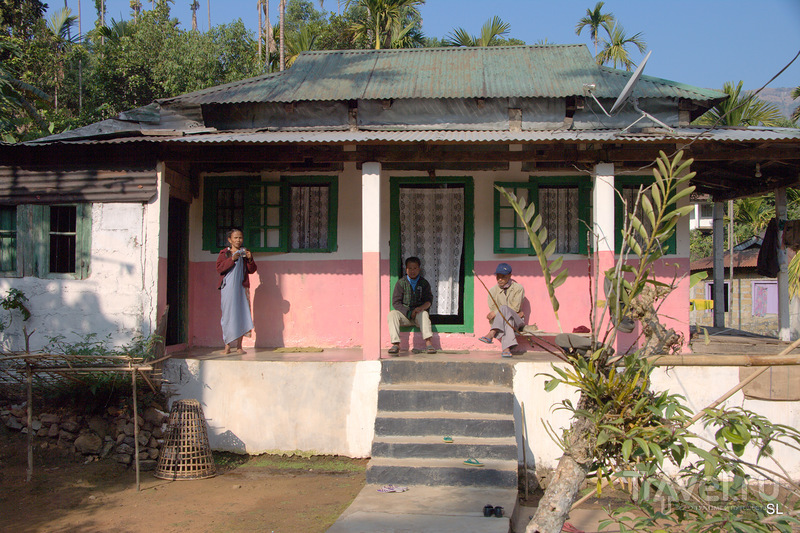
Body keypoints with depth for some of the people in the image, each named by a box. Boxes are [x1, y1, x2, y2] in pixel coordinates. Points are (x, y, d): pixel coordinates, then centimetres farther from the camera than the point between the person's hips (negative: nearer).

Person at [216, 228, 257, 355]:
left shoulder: (245, 253, 11)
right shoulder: (224, 253, 6)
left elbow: (252, 270, 7)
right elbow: (219, 268, -7)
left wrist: (250, 259, -11)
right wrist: (232, 259, -17)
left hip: (241, 287, 2)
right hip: (228, 288, -1)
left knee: (241, 315, -2)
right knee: (228, 315, -2)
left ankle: (239, 346, 4)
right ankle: (227, 346, 4)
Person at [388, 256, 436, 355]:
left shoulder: (424, 283, 8)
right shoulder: (401, 283, 6)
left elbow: (429, 301, -1)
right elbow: (396, 303, -1)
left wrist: (420, 308, -24)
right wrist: (408, 313, -15)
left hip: (419, 314, -1)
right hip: (404, 314, 1)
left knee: (424, 314, -34)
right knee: (392, 314, -28)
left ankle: (428, 342, -42)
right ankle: (396, 344, -36)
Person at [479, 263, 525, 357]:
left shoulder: (518, 288, -1)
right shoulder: (493, 291, 5)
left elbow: (515, 308, -11)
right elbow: (492, 310, -2)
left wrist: (496, 312, -20)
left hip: (517, 321, -1)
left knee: (504, 309, -34)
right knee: (508, 321, -38)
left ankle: (491, 335, -48)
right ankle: (507, 348, -52)